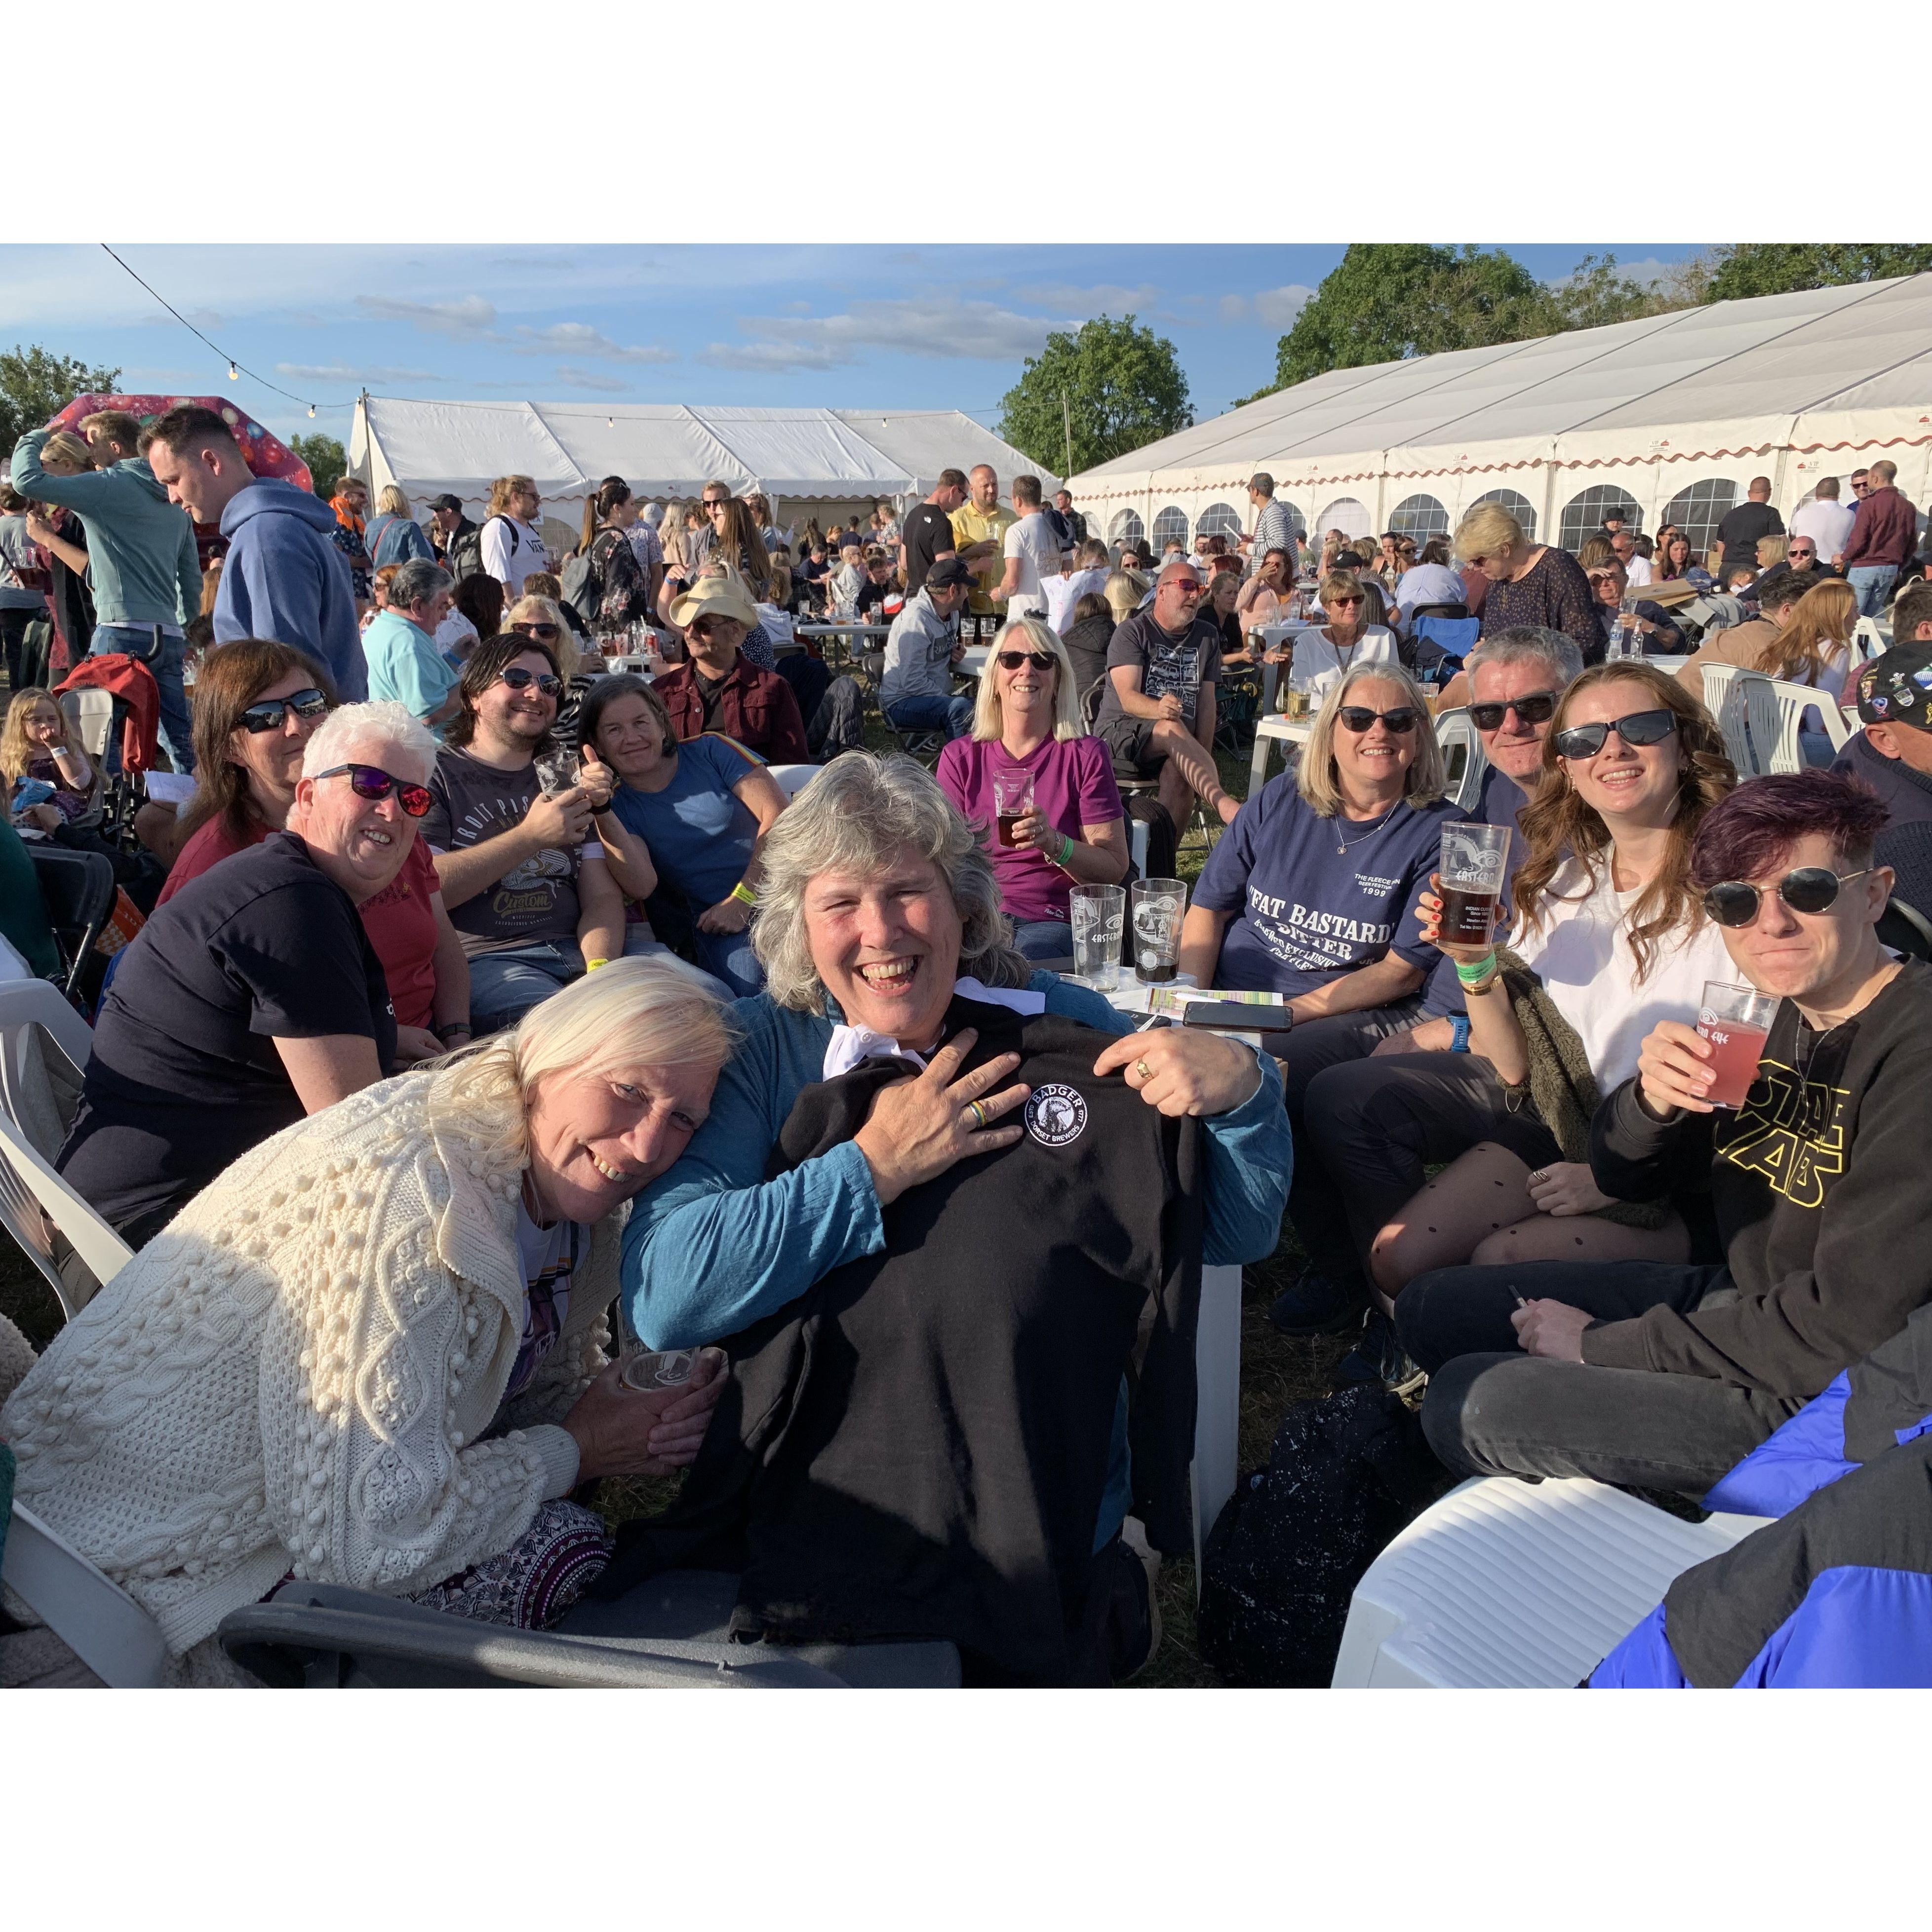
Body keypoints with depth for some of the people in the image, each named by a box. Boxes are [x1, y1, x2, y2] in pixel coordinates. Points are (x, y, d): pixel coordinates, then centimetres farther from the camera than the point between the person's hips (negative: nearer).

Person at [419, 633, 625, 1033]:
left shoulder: (564, 782, 22)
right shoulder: (435, 774, 7)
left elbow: (602, 895, 12)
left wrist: (599, 969, -9)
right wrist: (530, 836, -11)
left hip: (575, 953, 5)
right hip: (484, 961, -5)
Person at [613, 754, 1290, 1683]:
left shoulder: (1069, 1032, 0)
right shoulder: (759, 1049, -4)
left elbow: (1236, 1234, 5)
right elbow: (661, 1294, -17)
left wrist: (1241, 1085, -14)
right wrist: (875, 1168, -18)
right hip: (821, 1545, -1)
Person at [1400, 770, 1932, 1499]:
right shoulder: (1766, 1013, 1)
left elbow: (1846, 1326, -26)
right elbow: (1621, 1178, 7)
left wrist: (1602, 1344, -17)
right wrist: (1650, 1101, -18)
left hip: (1818, 1400, -8)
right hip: (1731, 1299, 8)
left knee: (1470, 1402, -17)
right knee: (1431, 1310, 8)